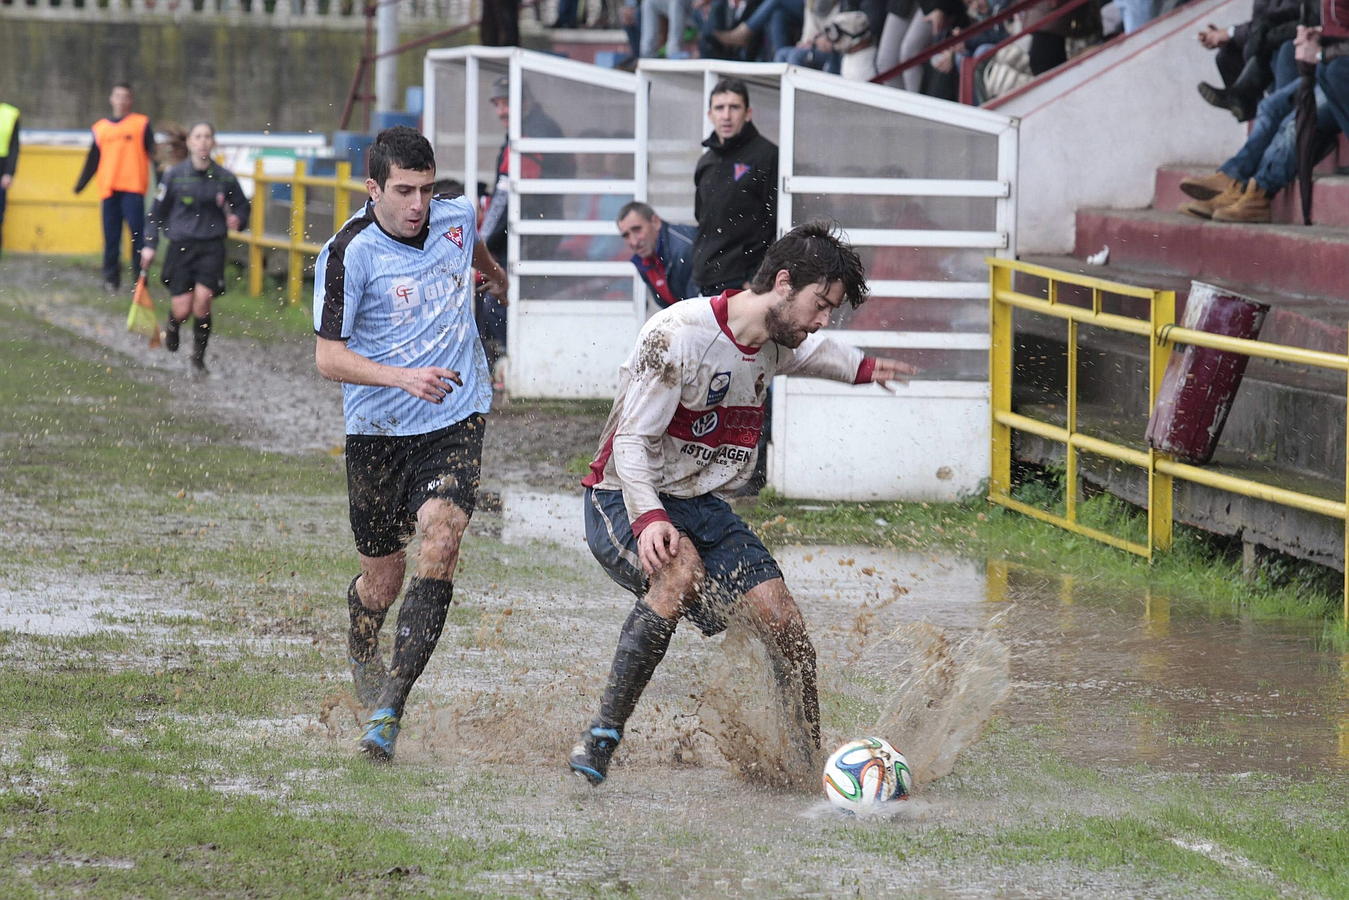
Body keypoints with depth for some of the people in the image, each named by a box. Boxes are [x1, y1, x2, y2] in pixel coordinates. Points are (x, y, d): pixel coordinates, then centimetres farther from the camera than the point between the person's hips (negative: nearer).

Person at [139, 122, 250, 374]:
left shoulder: (224, 178, 2)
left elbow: (242, 205, 16)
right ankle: (172, 326, 35)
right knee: (182, 309, -5)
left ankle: (198, 357, 1)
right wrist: (149, 245, 3)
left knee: (203, 297, -18)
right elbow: (157, 212, 7)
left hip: (212, 247, 0)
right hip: (181, 246, 0)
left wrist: (237, 219, -6)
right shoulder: (175, 176, 0)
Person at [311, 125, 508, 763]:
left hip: (456, 421, 2)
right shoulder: (349, 254, -15)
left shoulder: (456, 219, -2)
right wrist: (403, 377, -31)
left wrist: (495, 274, 47)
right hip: (377, 429, -2)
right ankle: (361, 653, 46)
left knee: (440, 543, -21)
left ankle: (391, 705, -22)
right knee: (383, 577, 9)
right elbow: (327, 356, -16)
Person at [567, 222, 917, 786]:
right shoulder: (678, 334, -22)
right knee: (681, 569, -39)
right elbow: (631, 441, -22)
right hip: (624, 502, -7)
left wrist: (860, 368, 49)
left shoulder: (775, 344, 4)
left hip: (702, 506, 7)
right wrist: (648, 518, -37)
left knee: (786, 627, -8)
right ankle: (601, 739, -34)